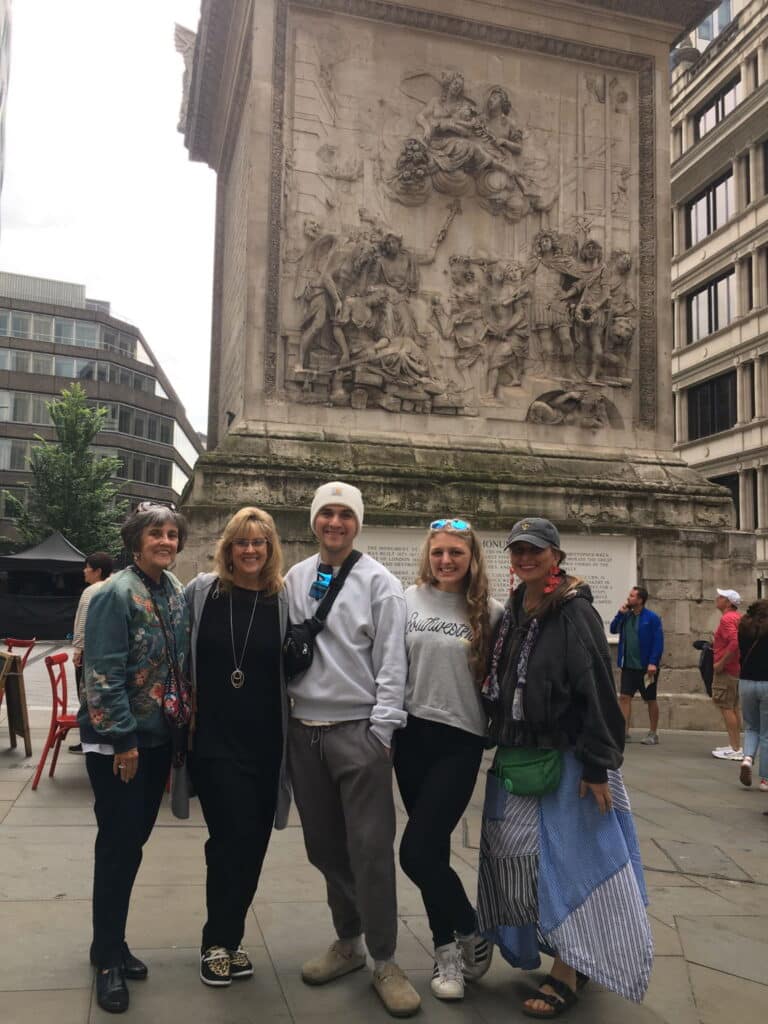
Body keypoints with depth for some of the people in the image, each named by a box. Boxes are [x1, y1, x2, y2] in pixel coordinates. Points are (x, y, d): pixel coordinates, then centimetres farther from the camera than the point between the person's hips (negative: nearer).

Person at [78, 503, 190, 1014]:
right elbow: (104, 673, -19)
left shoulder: (177, 593, 6)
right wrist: (122, 739, -19)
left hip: (159, 736, 7)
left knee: (134, 841, 15)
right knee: (118, 846, 0)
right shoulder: (117, 593, -16)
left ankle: (112, 942, 31)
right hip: (117, 741, -7)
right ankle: (108, 957, 16)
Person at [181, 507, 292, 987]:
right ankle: (220, 942, 17)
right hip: (213, 738, -2)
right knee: (235, 838, -5)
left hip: (265, 742, 2)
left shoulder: (283, 600, 0)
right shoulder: (201, 591, -1)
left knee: (252, 841, 10)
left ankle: (226, 939, 29)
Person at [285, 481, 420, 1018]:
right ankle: (348, 942, 30)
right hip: (305, 730, 5)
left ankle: (384, 961, 13)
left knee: (371, 848, -2)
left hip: (359, 730, -4)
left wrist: (382, 731, -11)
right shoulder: (294, 580, 8)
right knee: (324, 846, 13)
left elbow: (392, 663, -7)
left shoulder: (379, 581, -4)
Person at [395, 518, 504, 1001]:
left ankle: (470, 932, 17)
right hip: (412, 734, 3)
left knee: (417, 852, -9)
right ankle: (447, 949, 31)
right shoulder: (409, 600, 1)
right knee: (431, 850, 12)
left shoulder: (490, 613, -4)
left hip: (460, 739, -3)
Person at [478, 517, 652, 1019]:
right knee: (516, 860, 10)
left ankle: (568, 972, 15)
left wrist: (597, 768, -18)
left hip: (565, 762, -7)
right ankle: (562, 952, 28)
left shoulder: (576, 613, -13)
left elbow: (597, 693, -16)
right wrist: (500, 748, 15)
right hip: (516, 760, 7)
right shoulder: (513, 613, 8)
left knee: (568, 861, 1)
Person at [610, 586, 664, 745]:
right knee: (624, 697, 0)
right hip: (628, 666, 5)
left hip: (646, 667, -5)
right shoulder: (626, 616, 7)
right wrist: (620, 613, -4)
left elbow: (658, 642, -14)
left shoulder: (652, 618, -11)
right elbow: (613, 629, 8)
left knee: (651, 700, 8)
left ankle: (653, 734, 18)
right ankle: (624, 731, 4)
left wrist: (653, 663, -21)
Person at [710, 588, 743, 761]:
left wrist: (721, 663, -22)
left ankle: (735, 749, -5)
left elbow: (734, 643, -29)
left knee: (726, 708, -6)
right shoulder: (738, 616, 14)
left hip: (726, 669, -10)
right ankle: (736, 745, 24)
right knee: (733, 708, 17)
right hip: (736, 669, 10)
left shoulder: (727, 618, -17)